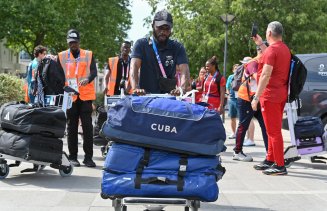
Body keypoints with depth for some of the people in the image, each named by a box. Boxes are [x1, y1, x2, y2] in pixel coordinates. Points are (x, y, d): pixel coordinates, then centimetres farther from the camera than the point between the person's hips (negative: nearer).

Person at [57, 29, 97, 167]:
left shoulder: (88, 55, 10)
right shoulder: (62, 56, 11)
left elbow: (94, 71, -2)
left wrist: (88, 79, -23)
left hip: (86, 95, 0)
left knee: (87, 125, -4)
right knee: (72, 127, 4)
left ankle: (88, 157, -1)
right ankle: (73, 156, 9)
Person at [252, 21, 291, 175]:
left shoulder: (272, 49, -16)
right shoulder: (284, 49, 13)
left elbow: (266, 75, -22)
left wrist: (256, 97, -21)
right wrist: (260, 45, 30)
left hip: (270, 95, -10)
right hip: (281, 95, 10)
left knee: (274, 131, -7)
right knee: (274, 130, 17)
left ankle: (280, 166, -6)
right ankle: (270, 160, 26)